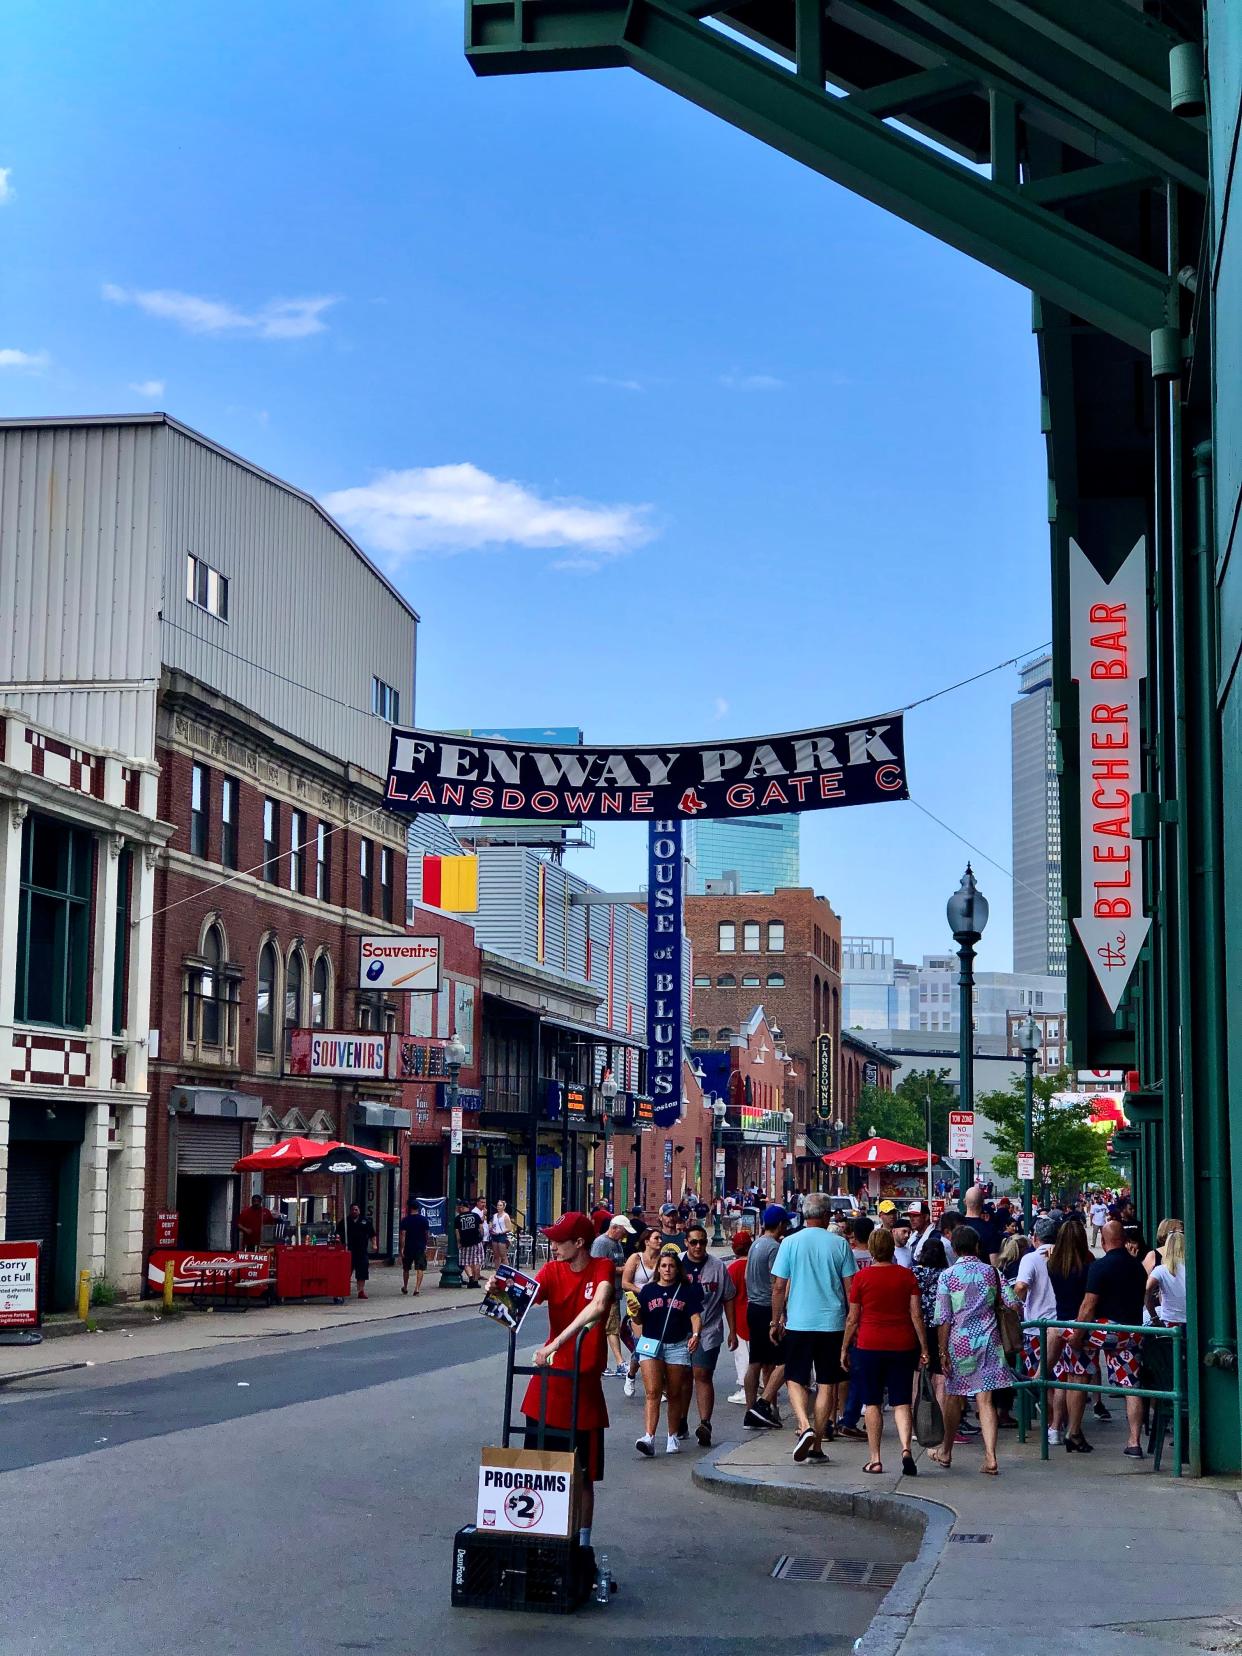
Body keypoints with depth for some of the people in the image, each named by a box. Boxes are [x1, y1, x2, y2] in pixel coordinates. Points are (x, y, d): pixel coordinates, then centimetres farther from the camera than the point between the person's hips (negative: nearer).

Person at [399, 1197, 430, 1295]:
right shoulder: (424, 1220, 0)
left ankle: (405, 1288, 28)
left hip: (408, 1247, 0)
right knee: (420, 1268, -1)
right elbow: (427, 1234, 6)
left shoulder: (405, 1220, -5)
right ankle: (417, 1288, -13)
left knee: (406, 1268, 16)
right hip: (421, 1247, 0)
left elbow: (403, 1235, -10)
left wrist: (402, 1248, -9)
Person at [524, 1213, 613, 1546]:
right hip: (549, 1380, 3)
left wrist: (556, 1343, -33)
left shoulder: (602, 1268, -8)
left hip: (584, 1382, -3)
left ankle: (582, 1542, 16)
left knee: (582, 1474, 4)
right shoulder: (552, 1271, 1)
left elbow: (598, 1306, -28)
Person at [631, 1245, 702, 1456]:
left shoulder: (686, 1291, 4)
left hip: (678, 1346, 1)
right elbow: (638, 1320, 9)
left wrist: (696, 1334, -18)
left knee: (675, 1394, 8)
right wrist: (636, 1314, -14)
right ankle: (648, 1437, -21)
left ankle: (673, 1436, 21)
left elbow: (695, 1316, 0)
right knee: (652, 1392, -12)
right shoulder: (648, 1291, 6)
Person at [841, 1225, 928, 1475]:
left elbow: (852, 1319, 0)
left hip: (869, 1345, -1)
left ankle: (875, 1459, 6)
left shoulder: (862, 1277, -3)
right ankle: (906, 1448, -17)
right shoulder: (907, 1276, 1)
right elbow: (916, 1315, -1)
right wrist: (924, 1348, 5)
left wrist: (845, 1348, 10)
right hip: (903, 1346, 1)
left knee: (872, 1403, 7)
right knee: (902, 1401, 4)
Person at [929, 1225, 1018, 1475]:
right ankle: (990, 1457, -10)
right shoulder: (991, 1272, 1)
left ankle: (946, 1452, 29)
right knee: (985, 1400, 0)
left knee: (954, 1397, 15)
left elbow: (943, 1318, -7)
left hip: (959, 1342, -1)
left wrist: (943, 1352, -3)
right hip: (988, 1341, 1)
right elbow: (1012, 1303, -1)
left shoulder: (947, 1276, -5)